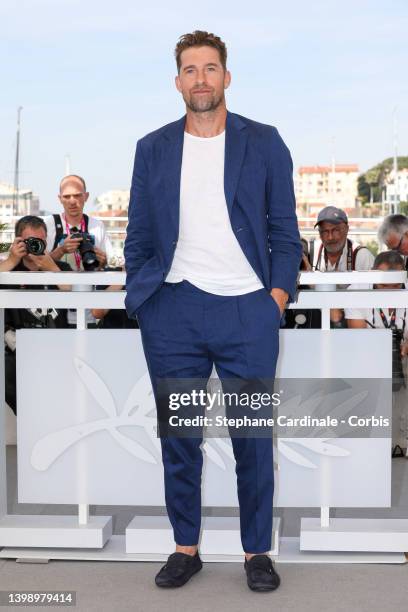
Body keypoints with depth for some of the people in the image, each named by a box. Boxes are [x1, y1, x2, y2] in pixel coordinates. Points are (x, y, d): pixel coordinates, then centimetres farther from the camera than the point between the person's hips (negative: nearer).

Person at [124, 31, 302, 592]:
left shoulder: (264, 143, 6)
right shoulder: (152, 149, 10)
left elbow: (284, 230, 6)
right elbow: (138, 236, 11)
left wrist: (279, 294, -4)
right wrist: (138, 299, 3)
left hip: (248, 312, -1)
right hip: (173, 312, 2)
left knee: (254, 439, 4)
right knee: (178, 439, 8)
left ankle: (257, 551, 20)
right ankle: (185, 548, 23)